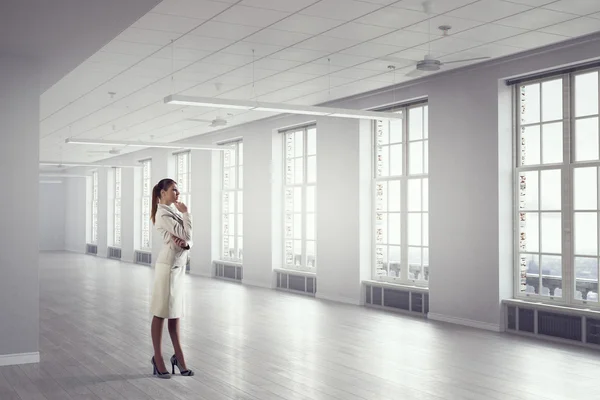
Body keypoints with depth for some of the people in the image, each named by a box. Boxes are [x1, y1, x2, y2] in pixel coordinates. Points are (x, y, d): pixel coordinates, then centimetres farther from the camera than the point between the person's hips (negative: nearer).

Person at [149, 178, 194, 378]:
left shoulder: (172, 211, 14)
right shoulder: (164, 214, -15)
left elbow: (188, 238, 11)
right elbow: (186, 234, -19)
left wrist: (185, 244, -11)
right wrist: (186, 212, -8)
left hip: (178, 265, 9)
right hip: (168, 265, -9)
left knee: (175, 312, 13)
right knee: (161, 313, 0)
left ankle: (178, 356, 20)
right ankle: (158, 358, 9)